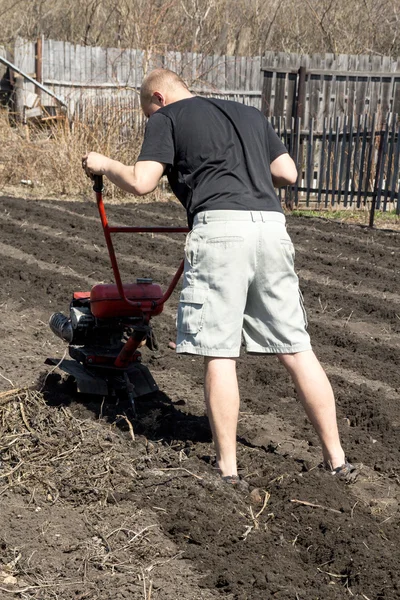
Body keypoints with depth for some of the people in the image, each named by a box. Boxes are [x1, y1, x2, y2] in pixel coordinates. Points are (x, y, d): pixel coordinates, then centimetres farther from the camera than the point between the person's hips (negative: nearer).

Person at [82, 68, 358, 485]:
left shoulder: (166, 118, 13)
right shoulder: (250, 114, 29)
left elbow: (140, 183, 2)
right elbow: (288, 173, 24)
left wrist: (103, 165, 20)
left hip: (221, 228, -5)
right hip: (272, 225, 6)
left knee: (218, 352, 0)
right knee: (296, 348, 9)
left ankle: (227, 468, 4)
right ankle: (336, 458, 12)